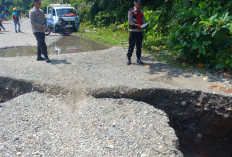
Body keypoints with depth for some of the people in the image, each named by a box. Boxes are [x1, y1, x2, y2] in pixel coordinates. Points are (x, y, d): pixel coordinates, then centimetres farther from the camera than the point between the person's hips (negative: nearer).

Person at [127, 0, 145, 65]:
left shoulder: (141, 11, 14)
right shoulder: (131, 11, -2)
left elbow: (143, 20, 16)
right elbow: (130, 21, -9)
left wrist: (144, 24, -7)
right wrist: (137, 25, -20)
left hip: (140, 31, 5)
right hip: (133, 31, -5)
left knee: (139, 46, 8)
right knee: (131, 46, -2)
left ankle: (138, 59, 17)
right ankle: (129, 59, 8)